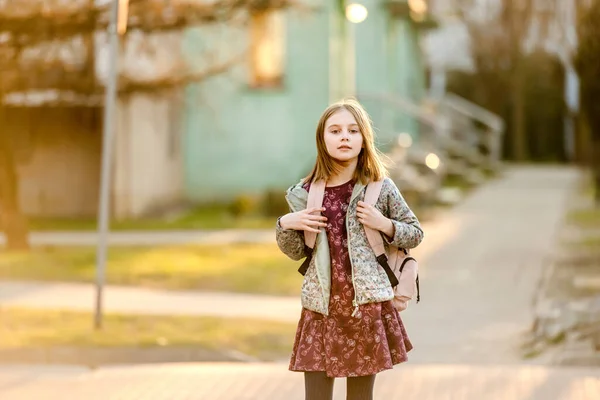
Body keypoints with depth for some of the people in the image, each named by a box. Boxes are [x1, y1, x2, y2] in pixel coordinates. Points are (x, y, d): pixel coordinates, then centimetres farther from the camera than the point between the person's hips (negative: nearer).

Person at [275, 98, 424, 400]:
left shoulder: (381, 188, -2)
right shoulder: (305, 193, 3)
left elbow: (415, 233, 7)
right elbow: (295, 252, 13)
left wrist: (385, 225, -10)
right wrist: (285, 225, -6)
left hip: (367, 304, -1)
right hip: (321, 306, 1)